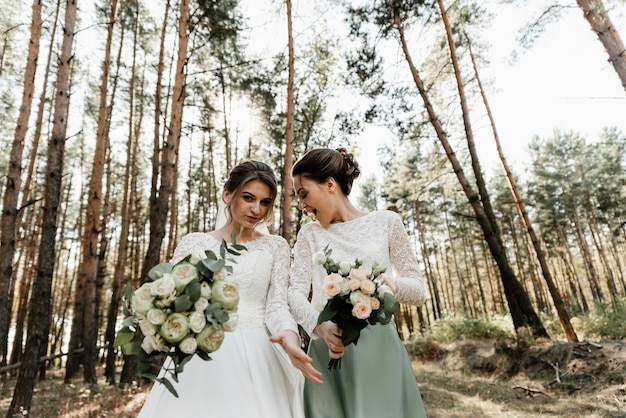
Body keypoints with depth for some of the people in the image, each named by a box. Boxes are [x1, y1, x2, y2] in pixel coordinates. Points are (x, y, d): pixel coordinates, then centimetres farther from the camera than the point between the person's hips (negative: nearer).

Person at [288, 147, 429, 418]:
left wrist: (384, 283, -21)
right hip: (327, 350, 2)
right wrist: (321, 327, -24)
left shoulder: (385, 222, 0)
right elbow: (295, 293, -4)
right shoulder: (309, 233, 6)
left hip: (379, 348, -1)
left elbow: (419, 291, 0)